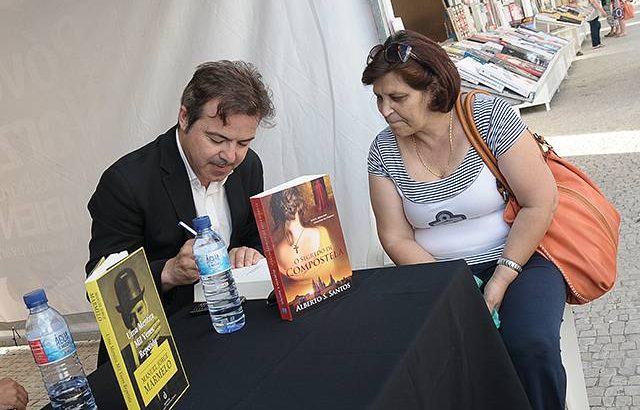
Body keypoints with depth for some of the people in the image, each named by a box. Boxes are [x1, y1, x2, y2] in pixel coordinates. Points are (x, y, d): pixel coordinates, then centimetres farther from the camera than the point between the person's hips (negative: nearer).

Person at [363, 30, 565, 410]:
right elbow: (396, 239, -1)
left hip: (519, 258, -2)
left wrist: (500, 282, -15)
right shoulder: (384, 150, -1)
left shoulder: (489, 115, -10)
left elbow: (540, 202, -11)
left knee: (531, 346, -28)